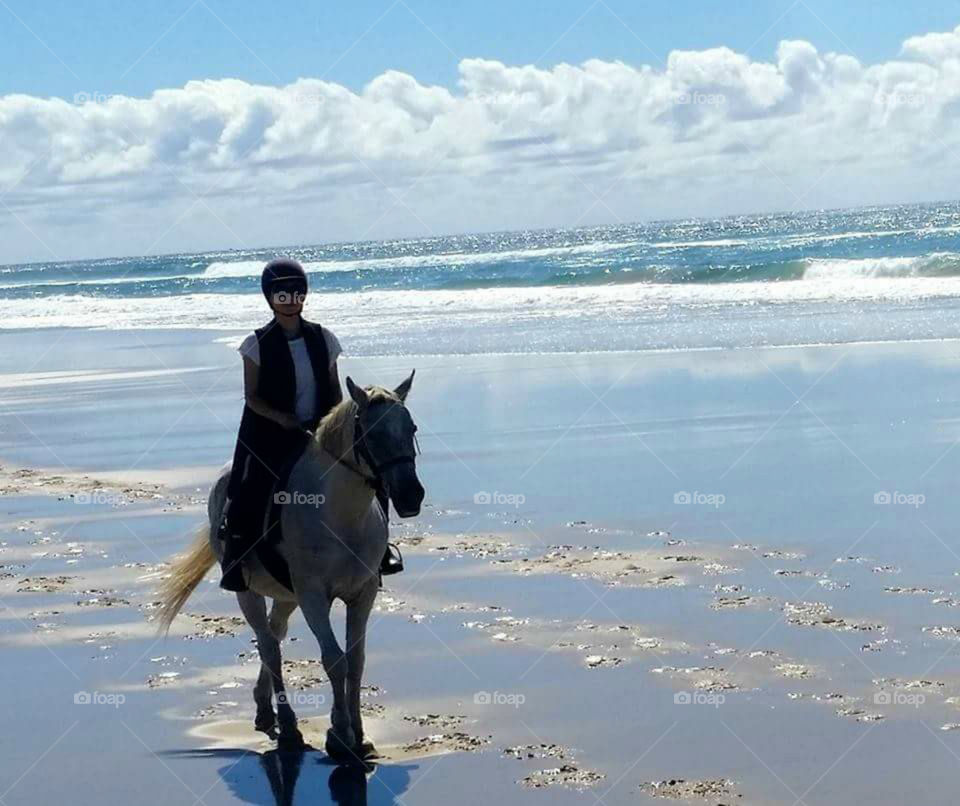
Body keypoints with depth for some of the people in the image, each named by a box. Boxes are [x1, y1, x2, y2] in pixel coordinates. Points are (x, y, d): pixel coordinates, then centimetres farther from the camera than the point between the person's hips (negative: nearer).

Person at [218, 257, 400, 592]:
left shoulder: (322, 339, 6)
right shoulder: (259, 344, -3)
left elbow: (335, 390, 11)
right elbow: (252, 397, -3)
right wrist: (282, 418, -19)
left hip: (320, 432, 3)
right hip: (272, 436, -3)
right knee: (248, 498, -20)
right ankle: (236, 564, -2)